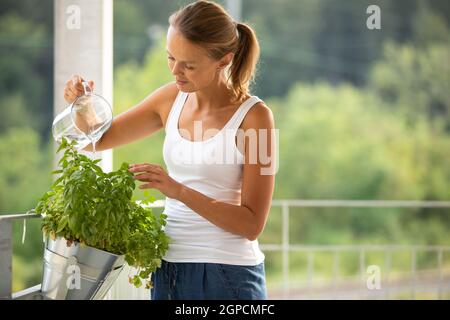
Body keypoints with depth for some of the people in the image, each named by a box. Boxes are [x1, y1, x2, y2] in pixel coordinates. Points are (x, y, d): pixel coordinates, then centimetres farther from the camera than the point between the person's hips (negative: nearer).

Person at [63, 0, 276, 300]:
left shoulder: (254, 116, -13)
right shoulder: (173, 98, 3)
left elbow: (252, 224, -15)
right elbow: (96, 139, 12)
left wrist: (179, 190, -26)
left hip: (227, 274, -5)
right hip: (168, 270, 5)